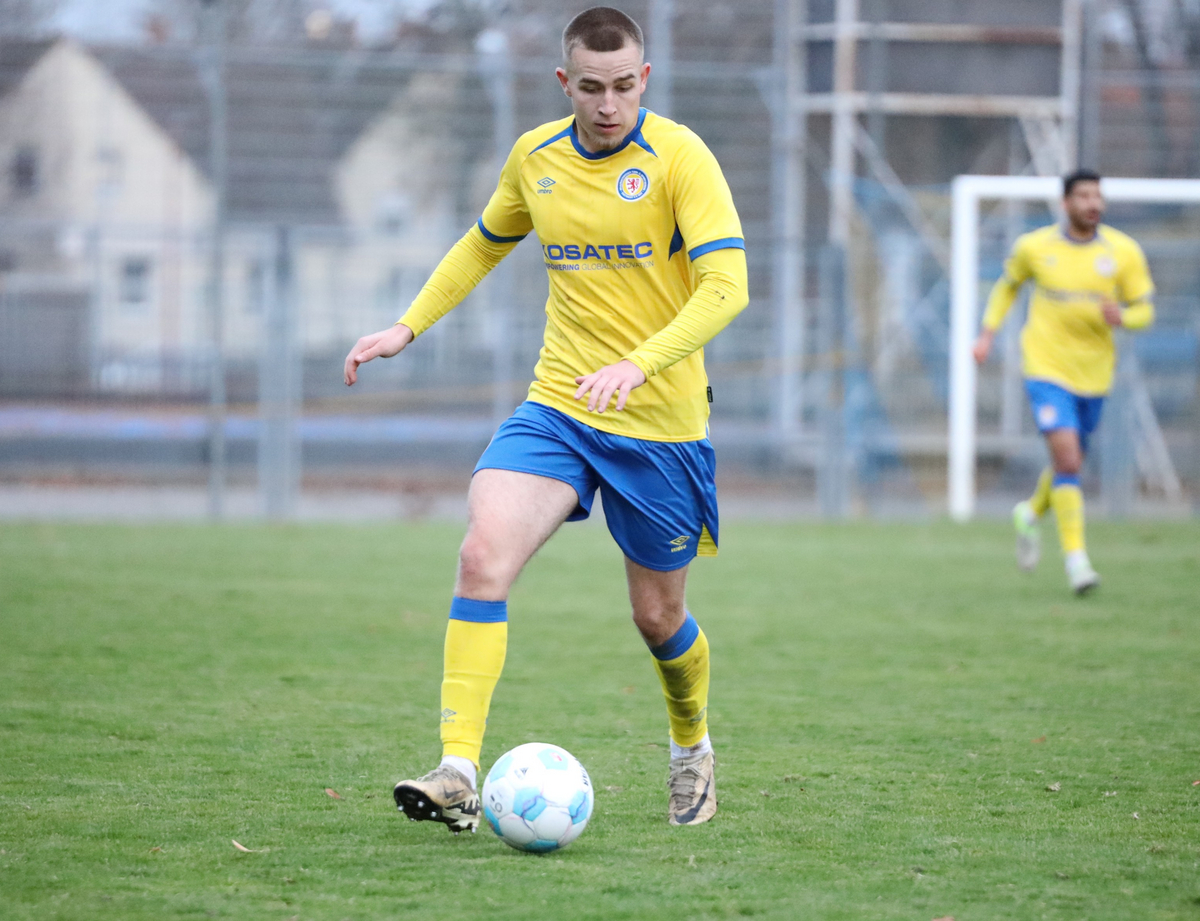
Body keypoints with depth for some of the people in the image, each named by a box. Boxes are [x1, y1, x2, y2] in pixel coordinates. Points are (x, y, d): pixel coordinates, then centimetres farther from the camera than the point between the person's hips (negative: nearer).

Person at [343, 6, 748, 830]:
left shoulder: (679, 158, -12)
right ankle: (460, 772, -25)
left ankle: (693, 748, 42)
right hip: (556, 405, 3)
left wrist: (639, 364, -34)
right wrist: (409, 327, 16)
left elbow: (726, 285, -21)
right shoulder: (535, 158, 4)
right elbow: (485, 244, 25)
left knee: (659, 615, 10)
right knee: (484, 555, -21)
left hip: (661, 422, -3)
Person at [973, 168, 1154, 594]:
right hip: (1046, 367, -3)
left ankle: (1030, 513, 49)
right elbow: (1008, 285, 15)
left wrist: (1121, 317, -23)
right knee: (1067, 459, -19)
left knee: (1069, 465, 17)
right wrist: (988, 333, 6)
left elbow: (1145, 310, 0)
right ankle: (1075, 557, -14)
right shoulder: (1034, 247, -5)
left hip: (1093, 373, 3)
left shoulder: (1124, 251, -5)